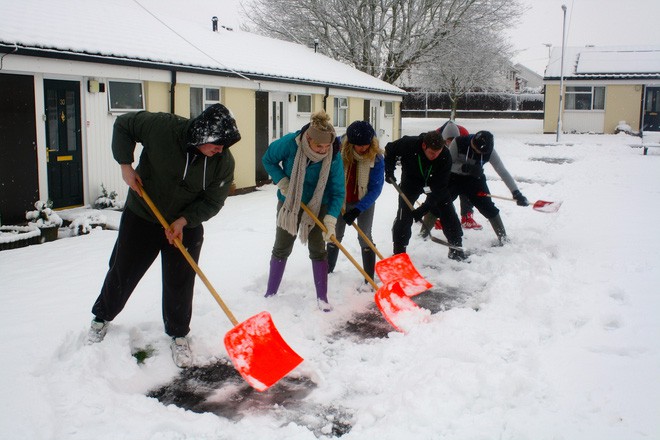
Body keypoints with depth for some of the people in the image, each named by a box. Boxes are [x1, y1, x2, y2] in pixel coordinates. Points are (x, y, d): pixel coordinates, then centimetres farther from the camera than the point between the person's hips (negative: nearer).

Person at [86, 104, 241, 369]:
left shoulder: (224, 162, -20)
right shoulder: (162, 128, -27)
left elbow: (212, 202, -12)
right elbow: (123, 125, -10)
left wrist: (183, 220, -25)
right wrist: (126, 165, -16)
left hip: (186, 227, 1)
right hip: (141, 216, 0)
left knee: (180, 284, 1)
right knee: (122, 272, 12)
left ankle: (178, 335, 24)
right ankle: (102, 317, 39)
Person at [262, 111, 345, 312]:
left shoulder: (334, 157, -25)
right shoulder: (290, 143, -27)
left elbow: (338, 192, -19)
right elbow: (268, 160, -8)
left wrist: (331, 218, -30)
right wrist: (282, 181, -20)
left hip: (318, 206, 0)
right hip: (289, 202, 0)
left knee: (318, 249, 1)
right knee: (281, 249, 8)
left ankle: (322, 297, 13)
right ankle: (270, 294, 22)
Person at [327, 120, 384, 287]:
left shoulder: (376, 158, -25)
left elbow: (375, 189, -21)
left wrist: (357, 210, -28)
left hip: (364, 202, -2)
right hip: (340, 200, 2)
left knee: (365, 237, -1)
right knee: (335, 236, 13)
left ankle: (370, 280, 8)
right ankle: (327, 271, 32)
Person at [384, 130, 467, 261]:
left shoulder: (445, 156, -32)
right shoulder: (408, 144, -34)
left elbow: (440, 187, -30)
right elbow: (389, 150, -10)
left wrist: (424, 208, -36)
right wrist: (389, 171, -15)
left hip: (436, 180, 1)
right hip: (411, 179, -1)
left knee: (448, 212, -2)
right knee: (404, 212, -12)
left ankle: (456, 248, 12)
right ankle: (399, 251, -2)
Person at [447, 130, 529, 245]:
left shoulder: (489, 151, -19)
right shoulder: (458, 143, -25)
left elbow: (502, 172, -17)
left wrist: (516, 192, -24)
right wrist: (465, 167, -38)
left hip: (474, 179, 1)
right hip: (454, 178, -1)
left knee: (488, 207, -7)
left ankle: (503, 237, 7)